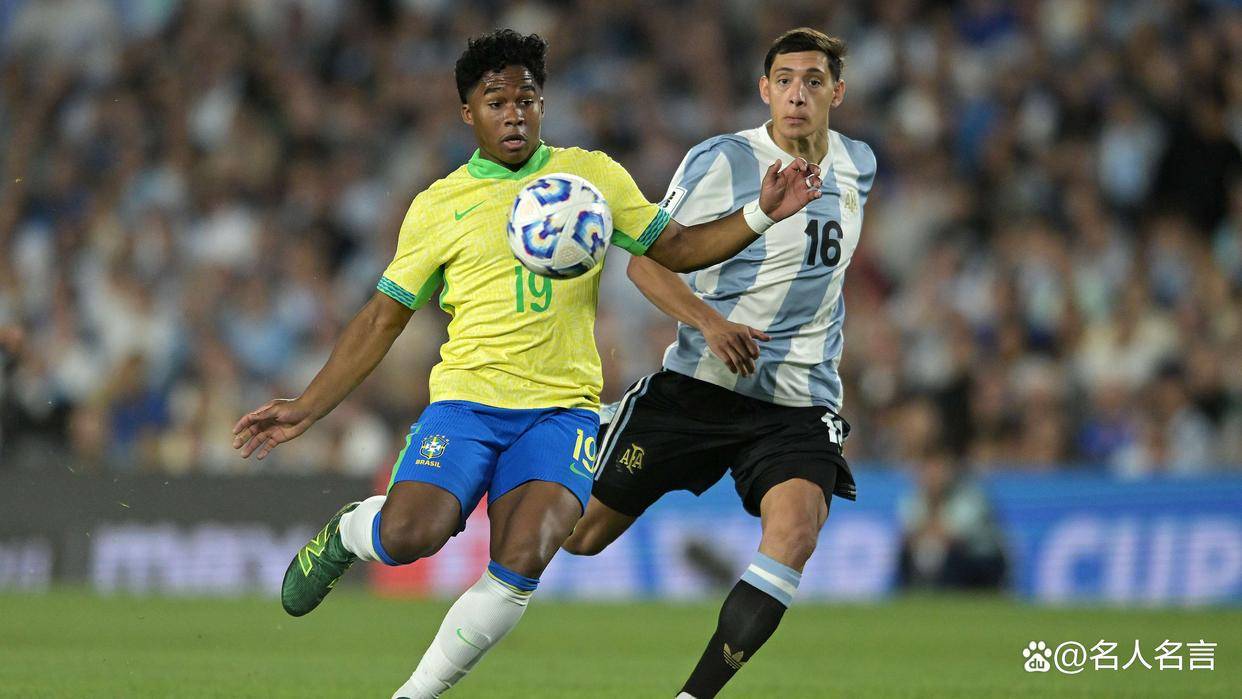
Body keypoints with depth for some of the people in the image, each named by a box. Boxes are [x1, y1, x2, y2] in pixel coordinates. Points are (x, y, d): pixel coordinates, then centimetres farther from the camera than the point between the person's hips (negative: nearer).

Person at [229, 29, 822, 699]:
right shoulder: (438, 206, 8)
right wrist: (305, 408, 7)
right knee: (408, 536, -25)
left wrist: (761, 215, 2)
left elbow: (674, 248, 17)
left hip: (562, 407, 1)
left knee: (520, 565, -22)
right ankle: (346, 534, 13)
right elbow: (383, 319, 12)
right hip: (466, 397, -1)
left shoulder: (593, 175, 11)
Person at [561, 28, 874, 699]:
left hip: (800, 403, 2)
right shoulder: (721, 161, -6)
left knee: (795, 530, -27)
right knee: (580, 536, 2)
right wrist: (709, 320, -22)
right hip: (699, 384, -2)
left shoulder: (857, 165, 9)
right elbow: (645, 259, -7)